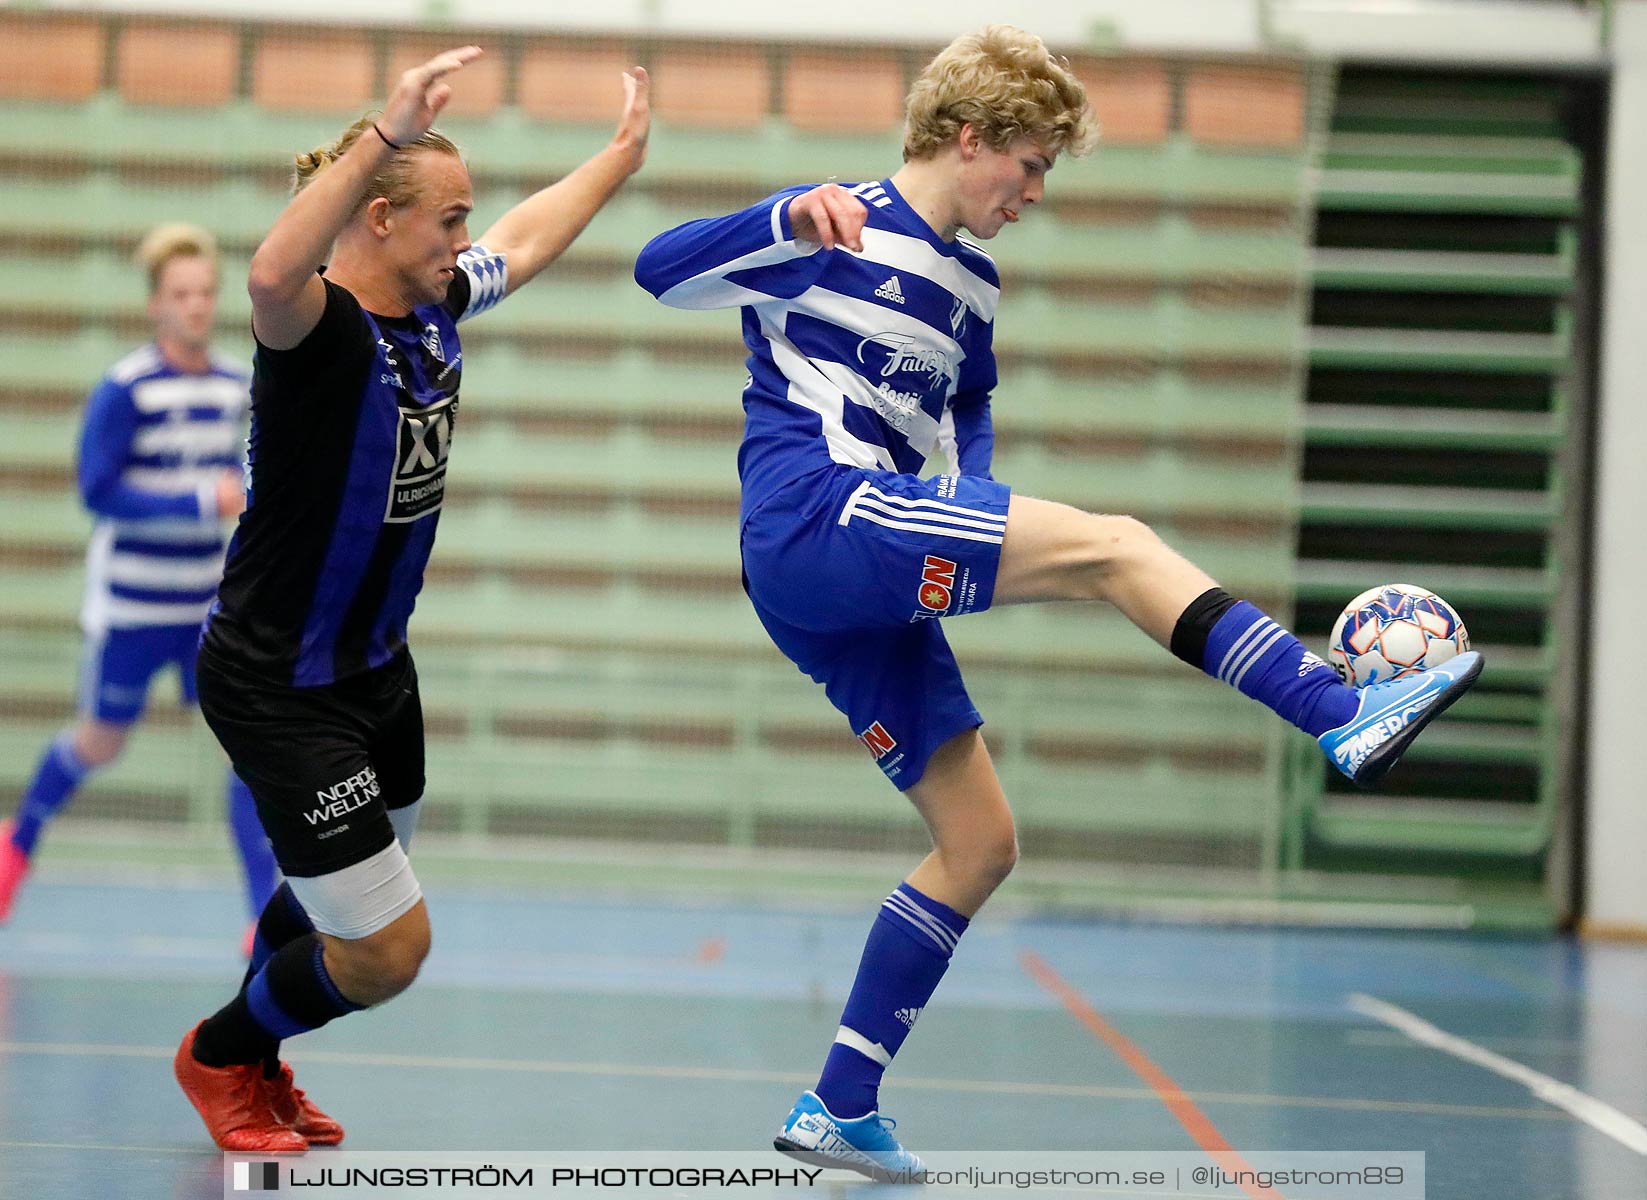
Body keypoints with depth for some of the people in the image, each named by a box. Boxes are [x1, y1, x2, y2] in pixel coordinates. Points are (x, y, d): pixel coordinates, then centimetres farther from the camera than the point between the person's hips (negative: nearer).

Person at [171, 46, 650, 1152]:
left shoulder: (432, 310, -1)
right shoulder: (322, 329, -26)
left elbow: (526, 239, 21)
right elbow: (272, 278, -53)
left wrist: (622, 156, 32)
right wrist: (385, 136, -60)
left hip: (376, 670, 9)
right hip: (278, 689, -9)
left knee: (336, 895, 26)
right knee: (389, 949, -4)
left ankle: (259, 1068, 50)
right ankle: (220, 1058, 23)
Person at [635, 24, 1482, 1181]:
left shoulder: (972, 286, 21)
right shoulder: (840, 232, -2)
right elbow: (662, 272, -13)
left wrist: (965, 514, 12)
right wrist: (791, 219, -30)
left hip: (866, 592, 9)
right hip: (812, 517, -9)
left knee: (981, 842, 6)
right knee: (1112, 546, -22)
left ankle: (840, 1109, 11)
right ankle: (1347, 717, -33)